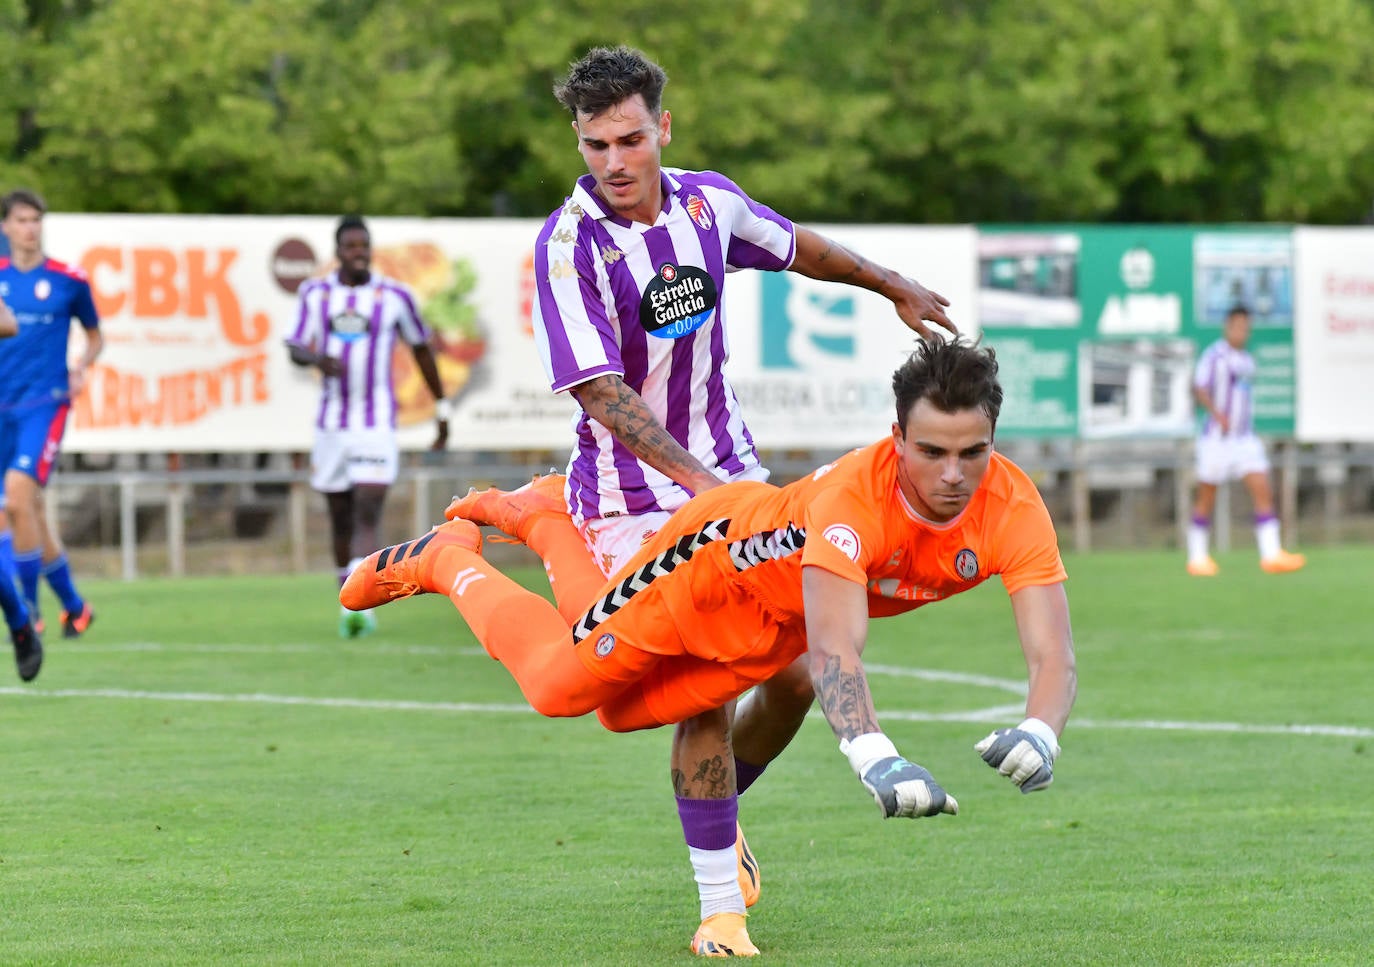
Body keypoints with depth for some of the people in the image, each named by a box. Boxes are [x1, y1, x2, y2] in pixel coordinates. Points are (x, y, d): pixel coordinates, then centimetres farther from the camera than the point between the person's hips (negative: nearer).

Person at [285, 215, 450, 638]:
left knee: (367, 514, -16)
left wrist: (441, 410, 14)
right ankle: (351, 607, 23)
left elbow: (421, 348, 11)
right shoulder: (316, 293, 5)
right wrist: (316, 359, -21)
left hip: (377, 425, -3)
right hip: (330, 424, 3)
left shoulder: (394, 297, -1)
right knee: (340, 517, 10)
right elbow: (295, 348, 4)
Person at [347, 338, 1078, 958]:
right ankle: (447, 559, 36)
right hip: (724, 560, -5)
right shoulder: (851, 499, -47)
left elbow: (1052, 656, -41)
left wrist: (1037, 735, -63)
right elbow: (834, 654, -56)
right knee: (558, 685, 6)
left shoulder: (1012, 509, -35)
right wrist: (877, 761, -74)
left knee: (623, 709, 22)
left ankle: (545, 522, 50)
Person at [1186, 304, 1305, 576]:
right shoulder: (1214, 355, -8)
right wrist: (1217, 413, -33)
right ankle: (1197, 558, 13)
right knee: (1206, 499, 2)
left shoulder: (1247, 360, 15)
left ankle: (1271, 555, -13)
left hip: (1245, 438, 6)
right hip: (1216, 438, -6)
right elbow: (1199, 390, -19)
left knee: (1262, 491, -7)